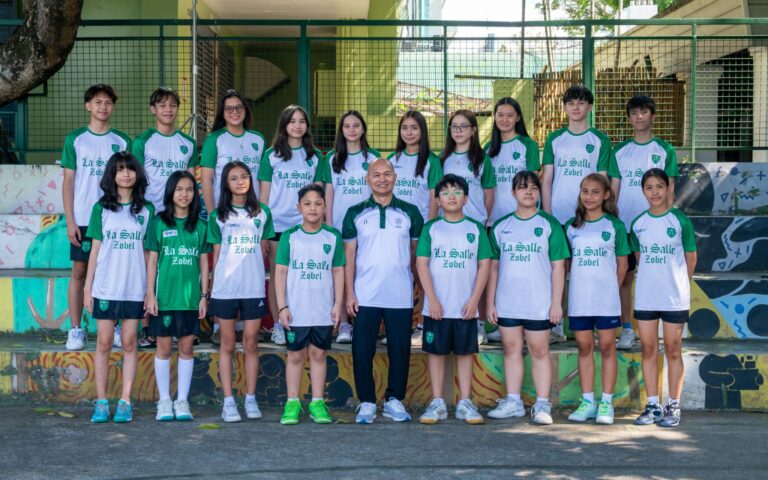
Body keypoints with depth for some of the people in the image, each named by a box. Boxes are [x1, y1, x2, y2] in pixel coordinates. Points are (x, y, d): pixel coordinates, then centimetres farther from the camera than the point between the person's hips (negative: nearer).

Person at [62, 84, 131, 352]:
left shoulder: (122, 141, 7)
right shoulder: (75, 139, 4)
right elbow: (68, 182, 2)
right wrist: (70, 221, -5)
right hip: (83, 219, -1)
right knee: (79, 272, 2)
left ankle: (112, 328, 11)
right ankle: (75, 330, 7)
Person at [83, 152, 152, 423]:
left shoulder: (146, 210, 5)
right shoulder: (101, 209, 4)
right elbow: (95, 250, 5)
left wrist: (150, 289, 1)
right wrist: (87, 288, 2)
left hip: (135, 288, 0)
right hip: (105, 287, 0)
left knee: (129, 343, 3)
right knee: (104, 343, 2)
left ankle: (125, 401, 8)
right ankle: (101, 401, 8)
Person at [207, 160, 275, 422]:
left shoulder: (262, 213, 7)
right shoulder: (218, 216, 4)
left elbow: (263, 251, 12)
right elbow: (216, 255, 5)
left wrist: (262, 279, 8)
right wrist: (211, 290, 3)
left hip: (254, 288, 1)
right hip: (225, 289, -1)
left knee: (251, 344, 5)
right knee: (228, 345, 4)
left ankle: (251, 399, 13)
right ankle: (228, 401, 7)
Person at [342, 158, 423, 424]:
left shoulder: (410, 212, 7)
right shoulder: (355, 213, 5)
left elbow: (417, 252, 11)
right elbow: (349, 255, 4)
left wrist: (419, 287, 3)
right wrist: (349, 293, -3)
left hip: (401, 296, 1)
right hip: (365, 296, 0)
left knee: (400, 350, 5)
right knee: (362, 350, 0)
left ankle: (394, 400, 17)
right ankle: (367, 402, 10)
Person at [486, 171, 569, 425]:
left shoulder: (549, 224, 1)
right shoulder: (501, 226, 9)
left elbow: (558, 266, 0)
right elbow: (494, 266, 12)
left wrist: (557, 302, -6)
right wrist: (490, 302, 7)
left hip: (538, 303, -3)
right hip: (507, 303, 3)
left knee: (539, 351, 1)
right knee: (511, 349, 8)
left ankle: (542, 404, 5)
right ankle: (513, 402, 16)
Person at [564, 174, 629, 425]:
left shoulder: (614, 225, 1)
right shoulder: (572, 226, 9)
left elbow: (622, 263, 5)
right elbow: (567, 261, 12)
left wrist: (611, 289, 4)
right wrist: (583, 282, 5)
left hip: (607, 299, -3)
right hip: (579, 299, 3)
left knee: (607, 347, 1)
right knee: (584, 348, 7)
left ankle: (606, 403, 6)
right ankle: (587, 402, 14)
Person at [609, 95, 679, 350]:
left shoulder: (664, 150, 3)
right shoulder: (620, 150, 9)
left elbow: (669, 191, 2)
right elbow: (614, 189, 10)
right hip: (624, 225, 2)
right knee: (624, 277, 2)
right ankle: (627, 330, 10)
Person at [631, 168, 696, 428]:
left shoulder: (680, 220, -5)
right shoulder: (638, 223, 5)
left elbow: (691, 257, 2)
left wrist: (676, 283, 5)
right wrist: (652, 279, 7)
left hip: (675, 297, -3)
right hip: (645, 297, 3)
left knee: (673, 350, 3)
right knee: (649, 350, 6)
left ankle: (673, 406, 10)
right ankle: (652, 405, 14)